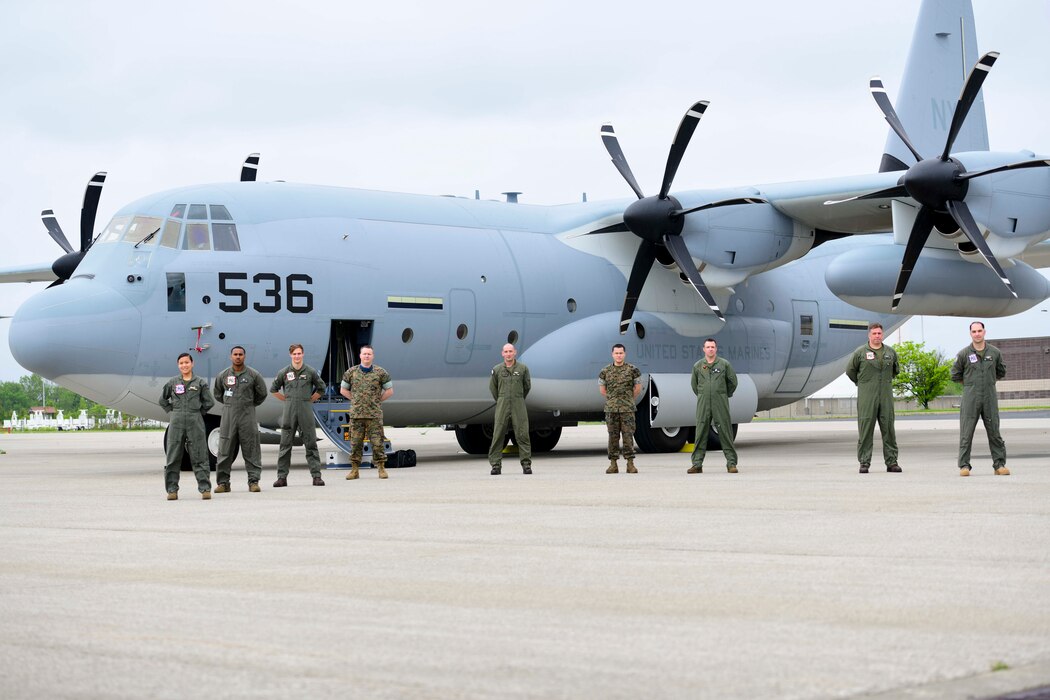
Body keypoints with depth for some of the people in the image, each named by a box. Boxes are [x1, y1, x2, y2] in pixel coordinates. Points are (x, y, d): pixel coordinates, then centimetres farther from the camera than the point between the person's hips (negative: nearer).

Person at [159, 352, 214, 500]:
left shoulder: (200, 383, 5)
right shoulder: (172, 382, 8)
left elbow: (209, 402, 9)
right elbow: (163, 400, 17)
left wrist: (198, 413, 5)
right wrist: (172, 412, 8)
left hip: (195, 422, -1)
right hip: (176, 423, 1)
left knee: (199, 457, -2)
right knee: (172, 458, 1)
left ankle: (205, 489, -2)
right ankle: (172, 490, 6)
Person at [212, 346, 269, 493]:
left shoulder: (253, 375, 0)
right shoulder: (223, 375, 5)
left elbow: (262, 393, 13)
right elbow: (217, 394, 20)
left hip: (247, 415, -1)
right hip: (228, 415, 1)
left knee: (251, 450, 0)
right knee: (225, 451, 0)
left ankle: (253, 481, 3)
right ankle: (223, 482, 6)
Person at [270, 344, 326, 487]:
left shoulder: (311, 372, 3)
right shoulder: (284, 373, 4)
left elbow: (321, 389, 14)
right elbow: (273, 389, 16)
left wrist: (310, 400, 7)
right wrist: (287, 400, 10)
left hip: (306, 410, -1)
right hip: (289, 411, 1)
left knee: (311, 444, 0)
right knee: (285, 444, 3)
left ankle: (316, 476, 2)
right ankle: (282, 477, 7)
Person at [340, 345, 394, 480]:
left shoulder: (380, 373, 2)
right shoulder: (351, 372, 7)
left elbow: (389, 391, 9)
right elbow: (343, 390, 17)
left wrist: (377, 401, 4)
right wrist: (355, 400, 9)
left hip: (374, 414, -1)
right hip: (356, 413, 1)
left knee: (377, 442, -2)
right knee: (355, 443, 3)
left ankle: (381, 468, 5)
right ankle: (355, 470, 9)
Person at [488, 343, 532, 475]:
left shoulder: (523, 369, 4)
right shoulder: (497, 370, 6)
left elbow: (527, 386, 15)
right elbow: (492, 388, 17)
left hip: (518, 406, -1)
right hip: (502, 406, 1)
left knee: (522, 434, -4)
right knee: (498, 435, -2)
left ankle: (526, 464, 1)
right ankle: (496, 465, 3)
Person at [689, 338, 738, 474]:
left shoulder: (724, 364, 2)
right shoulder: (698, 366, 7)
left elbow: (733, 382, 12)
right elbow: (694, 384, 20)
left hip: (720, 403, -2)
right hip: (703, 404, 2)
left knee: (725, 433, -2)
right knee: (700, 434, 0)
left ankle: (731, 463, 1)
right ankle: (697, 464, 2)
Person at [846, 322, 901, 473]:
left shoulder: (891, 352, 10)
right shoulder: (860, 352, -1)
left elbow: (896, 370, 26)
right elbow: (850, 370, 9)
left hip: (886, 396, 3)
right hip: (867, 397, -3)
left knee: (888, 429, 3)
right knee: (865, 430, -4)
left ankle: (891, 462, 8)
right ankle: (864, 463, -1)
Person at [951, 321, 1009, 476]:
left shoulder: (995, 352, 5)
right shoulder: (964, 354, 0)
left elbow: (1001, 372, 20)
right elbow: (955, 375, 9)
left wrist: (989, 381, 13)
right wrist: (970, 384, 10)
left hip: (990, 398, 2)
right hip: (970, 398, -1)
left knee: (994, 432, 3)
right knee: (966, 433, -3)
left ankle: (999, 464, 9)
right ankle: (964, 465, 0)